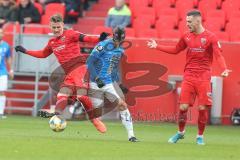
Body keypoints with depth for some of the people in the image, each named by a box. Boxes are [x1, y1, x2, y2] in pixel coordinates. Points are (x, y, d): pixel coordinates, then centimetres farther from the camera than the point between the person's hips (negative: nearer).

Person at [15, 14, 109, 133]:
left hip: (79, 68, -8)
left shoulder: (70, 34, -2)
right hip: (69, 74, 8)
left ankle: (95, 120, -11)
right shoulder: (52, 42, 20)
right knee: (62, 95, -12)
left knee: (81, 95, -21)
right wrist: (25, 51, 38)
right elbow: (43, 54, 38)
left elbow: (85, 38, -15)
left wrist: (99, 39, -34)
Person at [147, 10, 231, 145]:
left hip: (204, 78, -3)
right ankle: (180, 132, 20)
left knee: (203, 108, -5)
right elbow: (175, 50, 23)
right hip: (189, 77, 3)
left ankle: (200, 136, 12)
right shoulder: (186, 37, 8)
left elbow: (219, 55, -11)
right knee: (183, 106, -1)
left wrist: (224, 69, -28)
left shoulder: (210, 37, -5)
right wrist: (157, 47, 18)